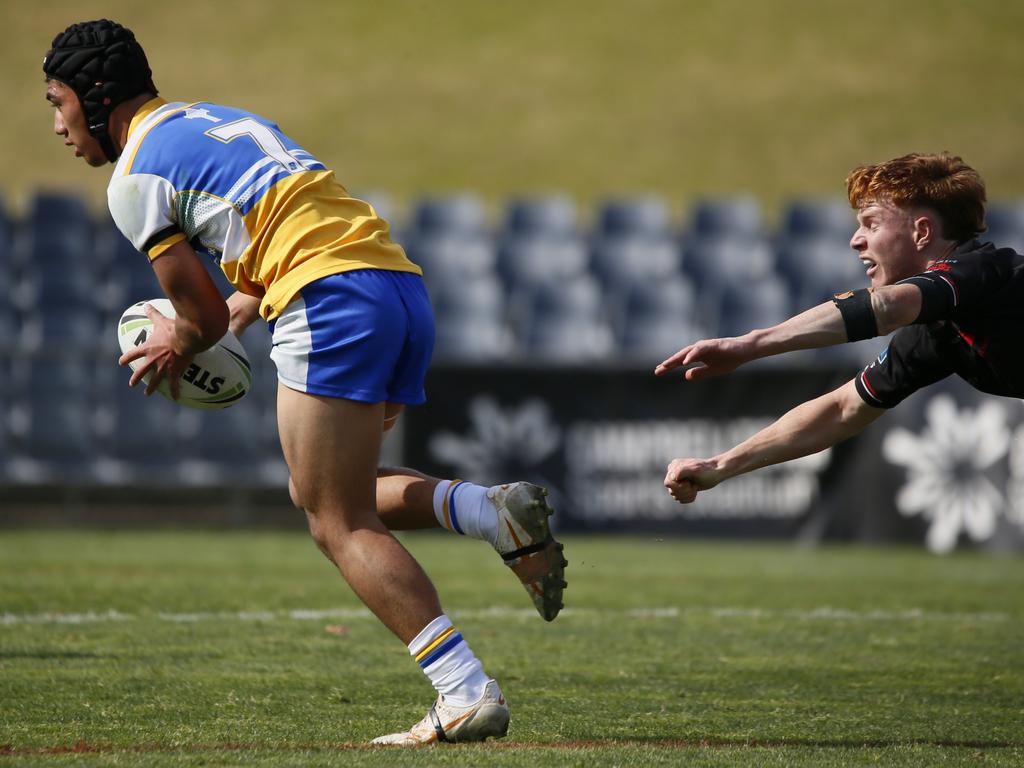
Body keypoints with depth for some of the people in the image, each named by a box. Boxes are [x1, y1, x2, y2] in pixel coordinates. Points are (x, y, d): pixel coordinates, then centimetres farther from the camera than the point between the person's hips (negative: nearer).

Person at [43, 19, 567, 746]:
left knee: (340, 523, -4)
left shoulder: (136, 176, 3)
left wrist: (177, 348, 26)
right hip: (404, 284, 8)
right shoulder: (226, 120, 28)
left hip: (333, 303, -8)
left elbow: (205, 316, 4)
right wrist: (218, 323, 29)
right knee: (324, 494, 19)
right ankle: (491, 509, -2)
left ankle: (468, 694, -14)